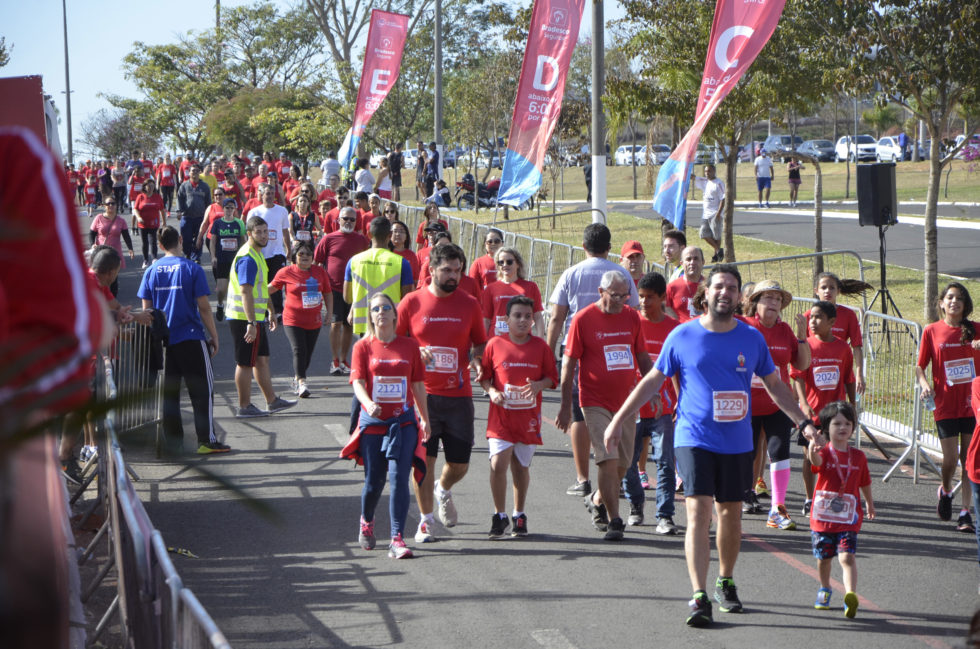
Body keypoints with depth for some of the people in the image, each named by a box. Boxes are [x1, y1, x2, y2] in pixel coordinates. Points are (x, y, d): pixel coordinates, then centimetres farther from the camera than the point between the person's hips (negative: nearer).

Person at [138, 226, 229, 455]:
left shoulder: (151, 271, 4)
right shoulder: (192, 269, -8)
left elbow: (146, 309, 7)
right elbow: (203, 307, -8)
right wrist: (214, 336, 1)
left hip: (162, 339, 4)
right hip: (191, 339, -4)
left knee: (169, 392, 9)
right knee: (202, 389, 2)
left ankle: (173, 442, 10)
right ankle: (206, 440, -2)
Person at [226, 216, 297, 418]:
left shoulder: (257, 254, 15)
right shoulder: (247, 259, -19)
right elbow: (245, 292, -26)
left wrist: (271, 311, 32)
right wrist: (251, 323, -29)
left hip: (256, 317, 11)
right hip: (246, 318, -11)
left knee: (262, 359, 17)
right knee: (246, 363, -3)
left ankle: (272, 401, 25)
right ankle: (244, 407, 3)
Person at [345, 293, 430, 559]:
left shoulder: (409, 346, 4)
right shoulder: (363, 347, 0)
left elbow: (418, 385, 10)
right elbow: (358, 382, -10)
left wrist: (425, 418, 12)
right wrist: (368, 404, -30)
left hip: (403, 422, 0)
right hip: (372, 422, 0)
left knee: (399, 477, -11)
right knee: (373, 480, 8)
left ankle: (397, 539, -11)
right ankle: (366, 522, 39)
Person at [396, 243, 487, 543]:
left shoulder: (469, 304, 6)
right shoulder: (412, 302, 0)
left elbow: (480, 343, 16)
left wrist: (477, 361, -6)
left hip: (459, 395, 2)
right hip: (423, 394, -2)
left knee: (460, 463, 5)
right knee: (424, 458, -5)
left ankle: (444, 491, 39)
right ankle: (425, 520, 11)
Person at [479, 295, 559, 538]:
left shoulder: (540, 346, 3)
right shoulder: (495, 344, -1)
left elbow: (552, 377, 7)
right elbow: (484, 375, 6)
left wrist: (539, 385, -14)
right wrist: (492, 392, -12)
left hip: (528, 418, 2)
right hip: (501, 417, -1)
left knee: (521, 466, 10)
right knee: (498, 464, -13)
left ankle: (519, 515, 25)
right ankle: (499, 515, 2)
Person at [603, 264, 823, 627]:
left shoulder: (752, 338, 3)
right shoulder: (682, 336, -3)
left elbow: (775, 385, 14)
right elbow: (653, 379, 5)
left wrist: (803, 422, 8)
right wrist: (619, 419, 4)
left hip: (737, 442, 3)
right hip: (694, 439, -3)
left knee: (730, 514, 13)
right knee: (698, 512, -13)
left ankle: (725, 583, 33)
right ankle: (699, 597, -17)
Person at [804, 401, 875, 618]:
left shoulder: (858, 456, 4)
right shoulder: (824, 452, -6)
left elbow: (865, 483, 19)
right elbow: (816, 461, -32)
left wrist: (870, 504, 30)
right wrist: (813, 451, -55)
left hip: (848, 518, 0)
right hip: (822, 516, 0)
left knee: (847, 556, -15)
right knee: (824, 557, 14)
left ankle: (851, 595, -26)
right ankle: (824, 589, 39)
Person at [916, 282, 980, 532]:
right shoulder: (931, 331, 1)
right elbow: (920, 366, 6)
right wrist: (925, 385, -13)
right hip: (945, 405, -1)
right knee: (950, 459, -2)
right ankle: (946, 491, 30)